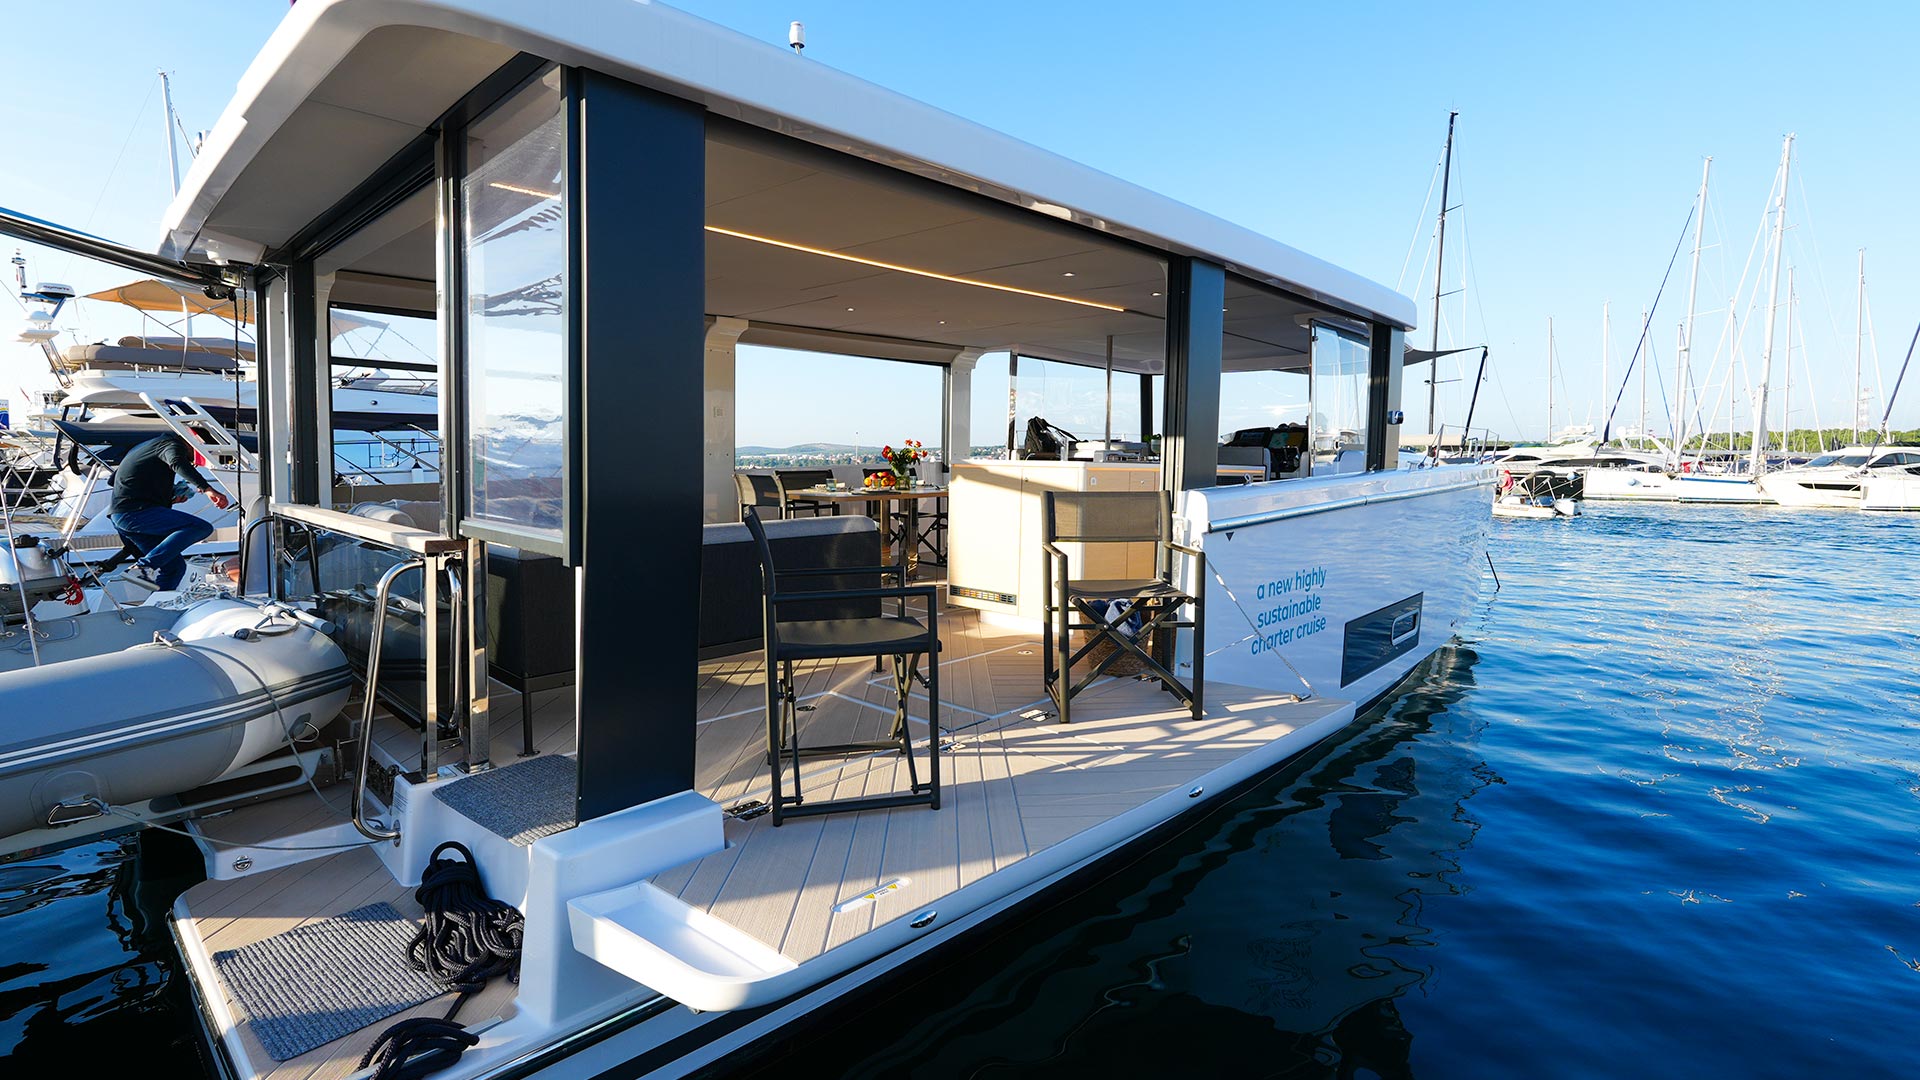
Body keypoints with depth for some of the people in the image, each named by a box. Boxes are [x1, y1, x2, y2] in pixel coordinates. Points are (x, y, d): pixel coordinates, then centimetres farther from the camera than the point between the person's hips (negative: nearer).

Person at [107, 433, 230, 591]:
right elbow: (178, 463, -25)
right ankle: (145, 566, -29)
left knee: (176, 565, 9)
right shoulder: (172, 444, 0)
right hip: (137, 511, -10)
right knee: (202, 527, -23)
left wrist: (171, 498, 22)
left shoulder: (149, 446, 30)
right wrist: (207, 489, -40)